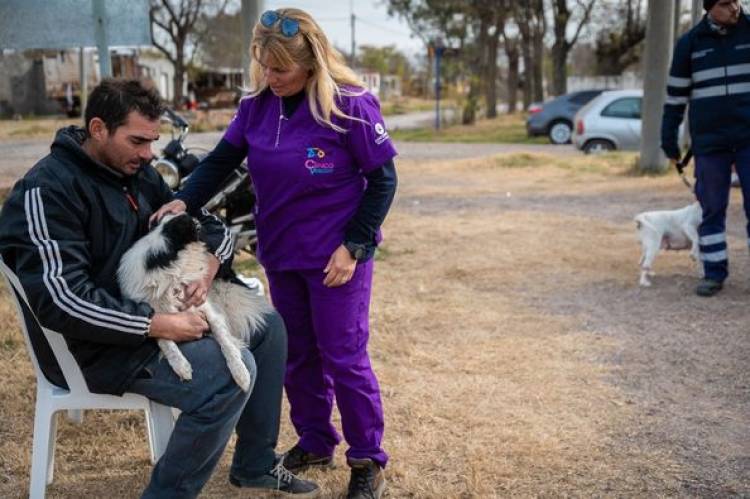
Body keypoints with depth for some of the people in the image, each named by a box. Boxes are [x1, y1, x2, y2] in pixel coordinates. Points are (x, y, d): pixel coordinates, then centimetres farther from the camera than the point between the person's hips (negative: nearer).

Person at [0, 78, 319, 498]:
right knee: (232, 371, -27)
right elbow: (63, 299, -29)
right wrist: (157, 326, -29)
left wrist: (208, 268, -12)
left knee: (268, 327, 8)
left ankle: (256, 465, 17)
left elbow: (210, 226, 12)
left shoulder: (136, 172, 7)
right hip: (98, 345, -9)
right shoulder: (47, 192, -19)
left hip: (152, 309, 9)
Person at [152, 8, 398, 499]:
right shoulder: (257, 104, -1)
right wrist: (185, 201, -14)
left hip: (336, 257, -6)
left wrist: (354, 246, -16)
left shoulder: (351, 105, -17)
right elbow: (222, 160, 3)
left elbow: (383, 179, -12)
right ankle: (315, 442, 34)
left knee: (344, 357, 1)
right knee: (297, 354, 16)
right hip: (281, 255, 6)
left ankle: (368, 459, 17)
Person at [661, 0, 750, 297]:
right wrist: (669, 142, 7)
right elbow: (676, 94, 7)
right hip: (709, 141, 0)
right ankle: (714, 273, 15)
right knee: (712, 209, 6)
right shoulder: (690, 43, 3)